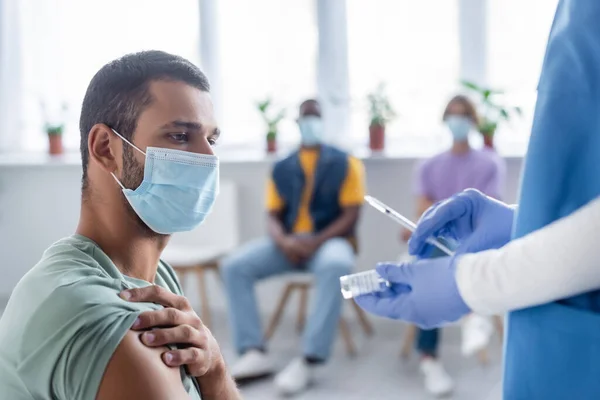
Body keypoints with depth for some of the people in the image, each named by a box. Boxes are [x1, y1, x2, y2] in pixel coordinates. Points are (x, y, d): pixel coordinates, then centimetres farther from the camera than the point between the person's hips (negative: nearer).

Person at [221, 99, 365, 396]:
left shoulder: (345, 163, 3)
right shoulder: (281, 168, 14)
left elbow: (351, 215, -4)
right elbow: (273, 216, 9)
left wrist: (317, 241, -19)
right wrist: (283, 241, -15)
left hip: (329, 240, -4)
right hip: (288, 243, 4)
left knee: (337, 266, -40)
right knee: (234, 265, -19)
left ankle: (308, 360, -37)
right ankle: (255, 353, -21)